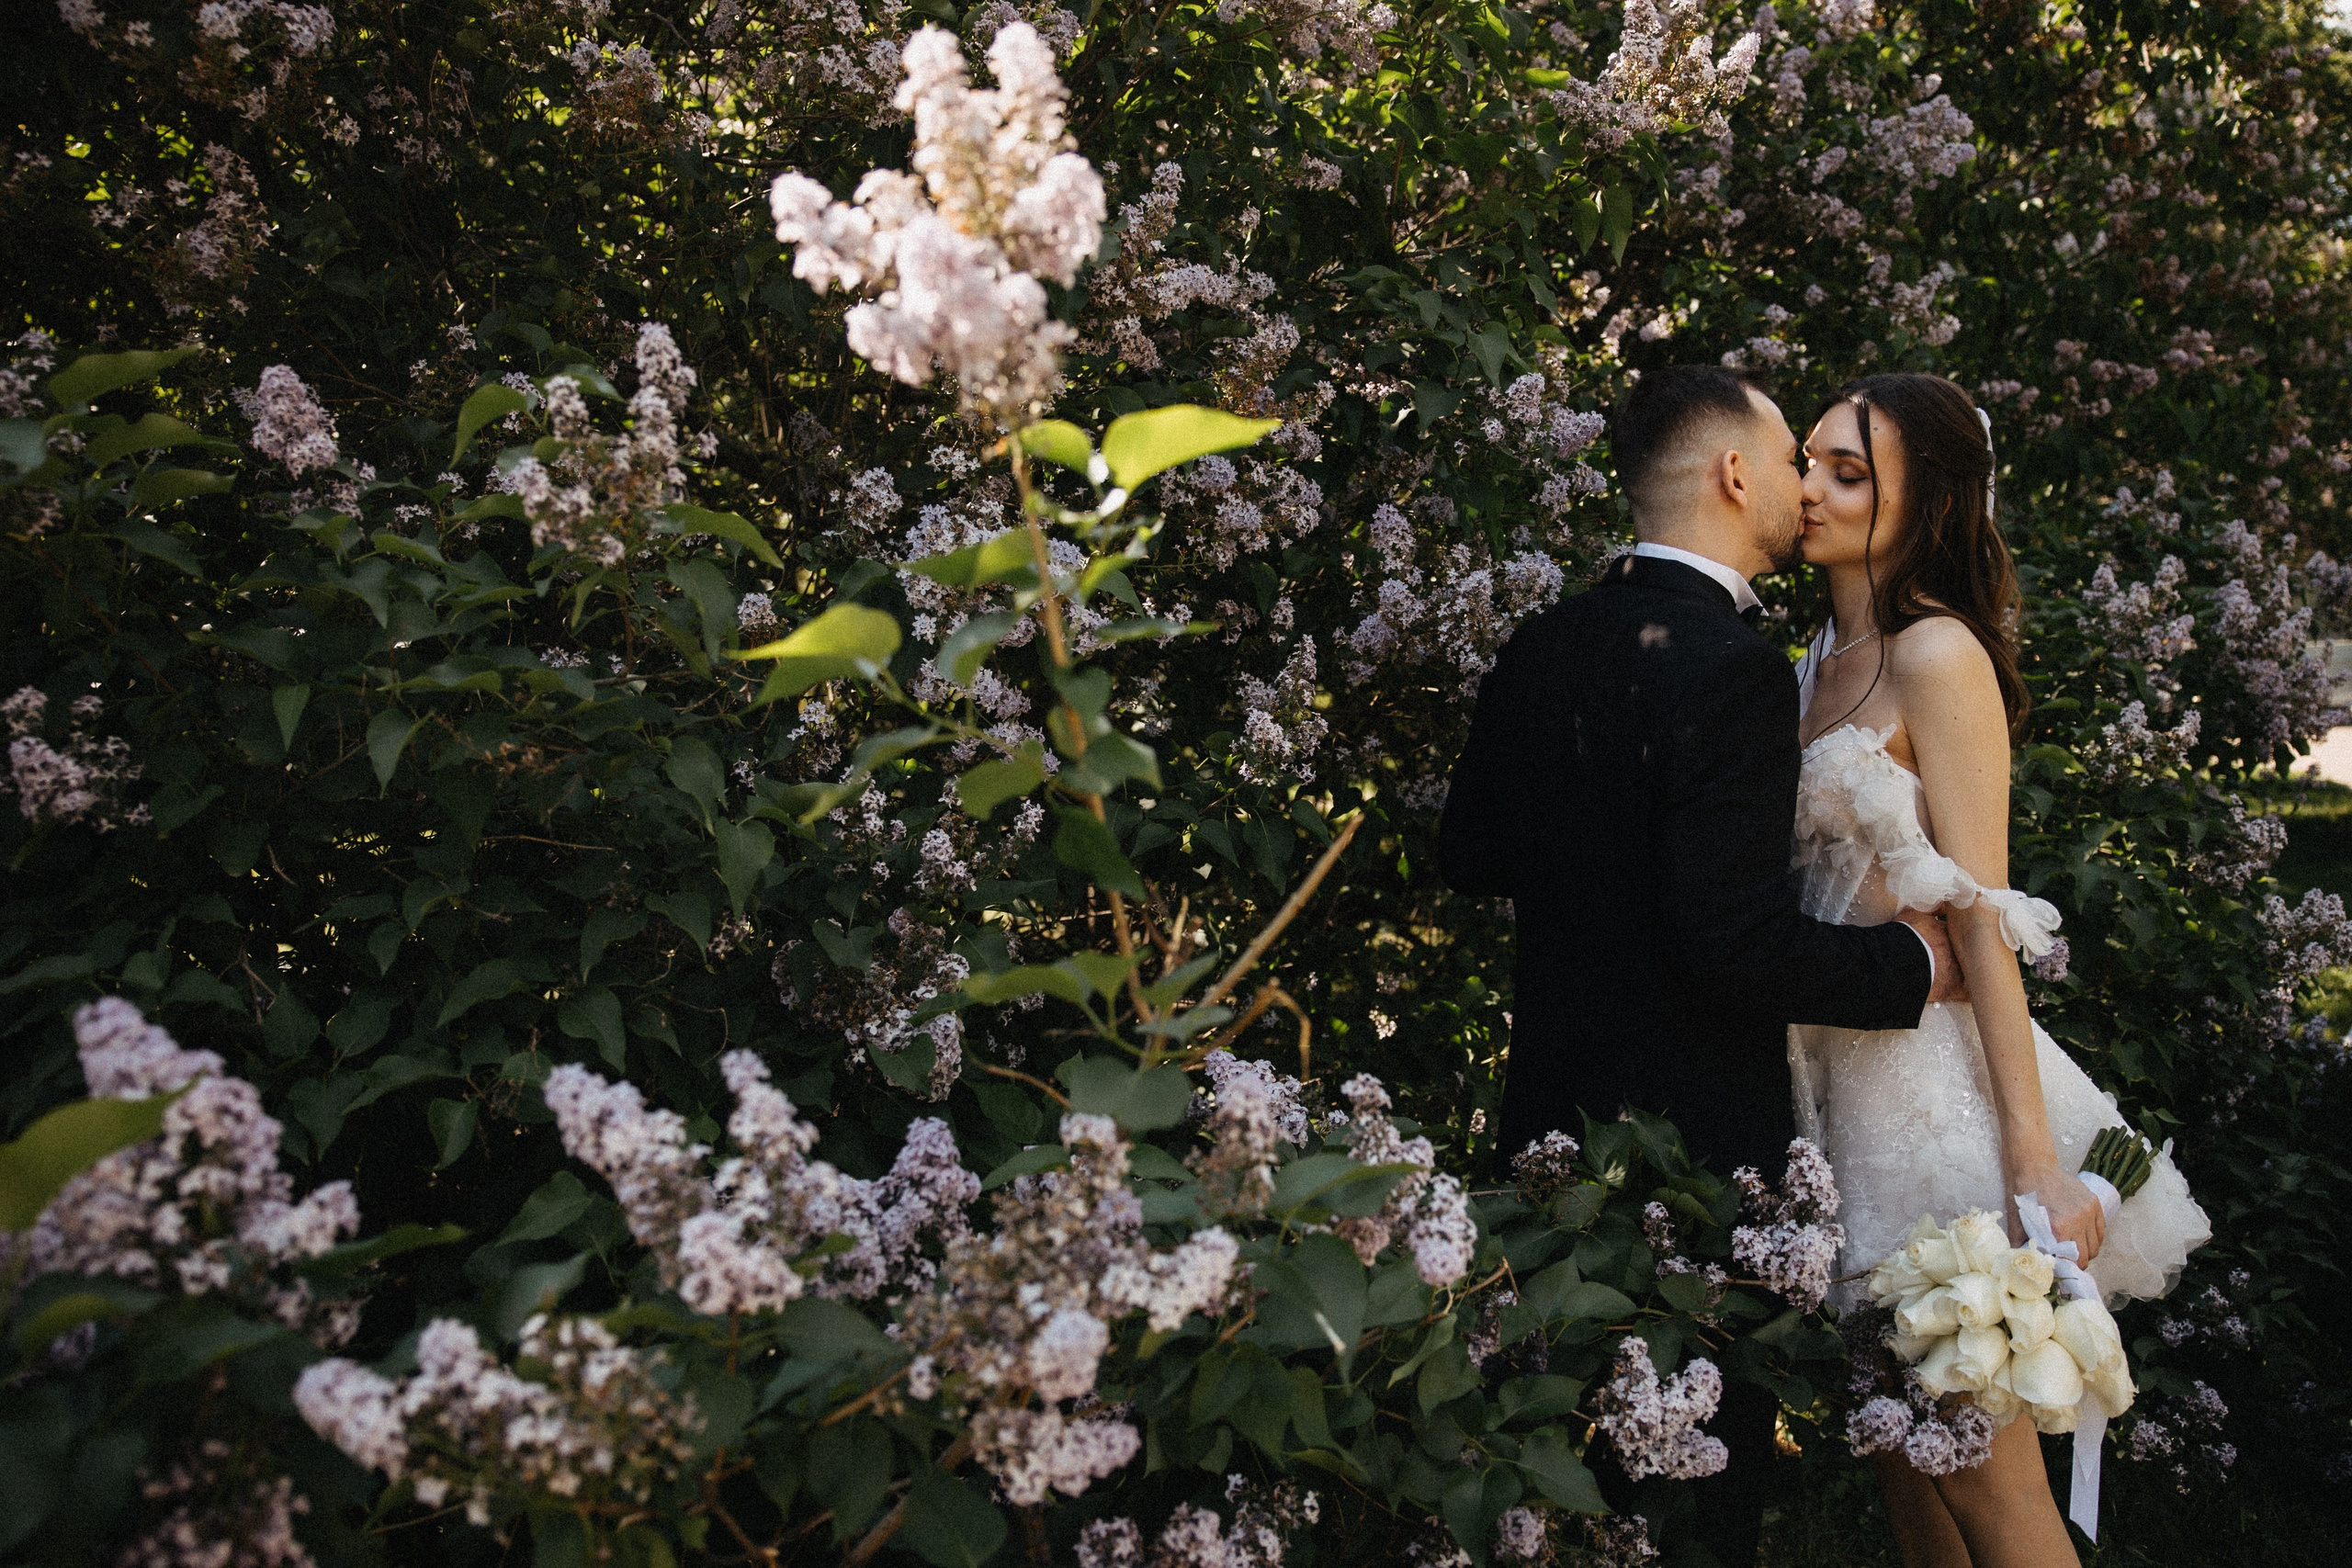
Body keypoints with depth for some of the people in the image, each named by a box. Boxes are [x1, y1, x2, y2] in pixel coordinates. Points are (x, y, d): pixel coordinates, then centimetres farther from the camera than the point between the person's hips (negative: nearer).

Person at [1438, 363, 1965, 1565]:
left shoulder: (1540, 649, 2)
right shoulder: (1734, 670, -21)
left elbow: (1468, 858, 12)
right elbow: (1738, 943, -26)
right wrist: (1913, 963, -12)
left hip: (1552, 1107, 8)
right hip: (1697, 1127, -7)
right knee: (1703, 1470, 8)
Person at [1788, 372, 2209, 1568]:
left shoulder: (1938, 655, -12)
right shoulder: (1821, 663, 12)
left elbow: (1982, 917, -17)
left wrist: (2035, 1164, -21)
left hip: (1926, 1073, -8)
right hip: (1835, 1065, 8)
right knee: (1899, 1454, 16)